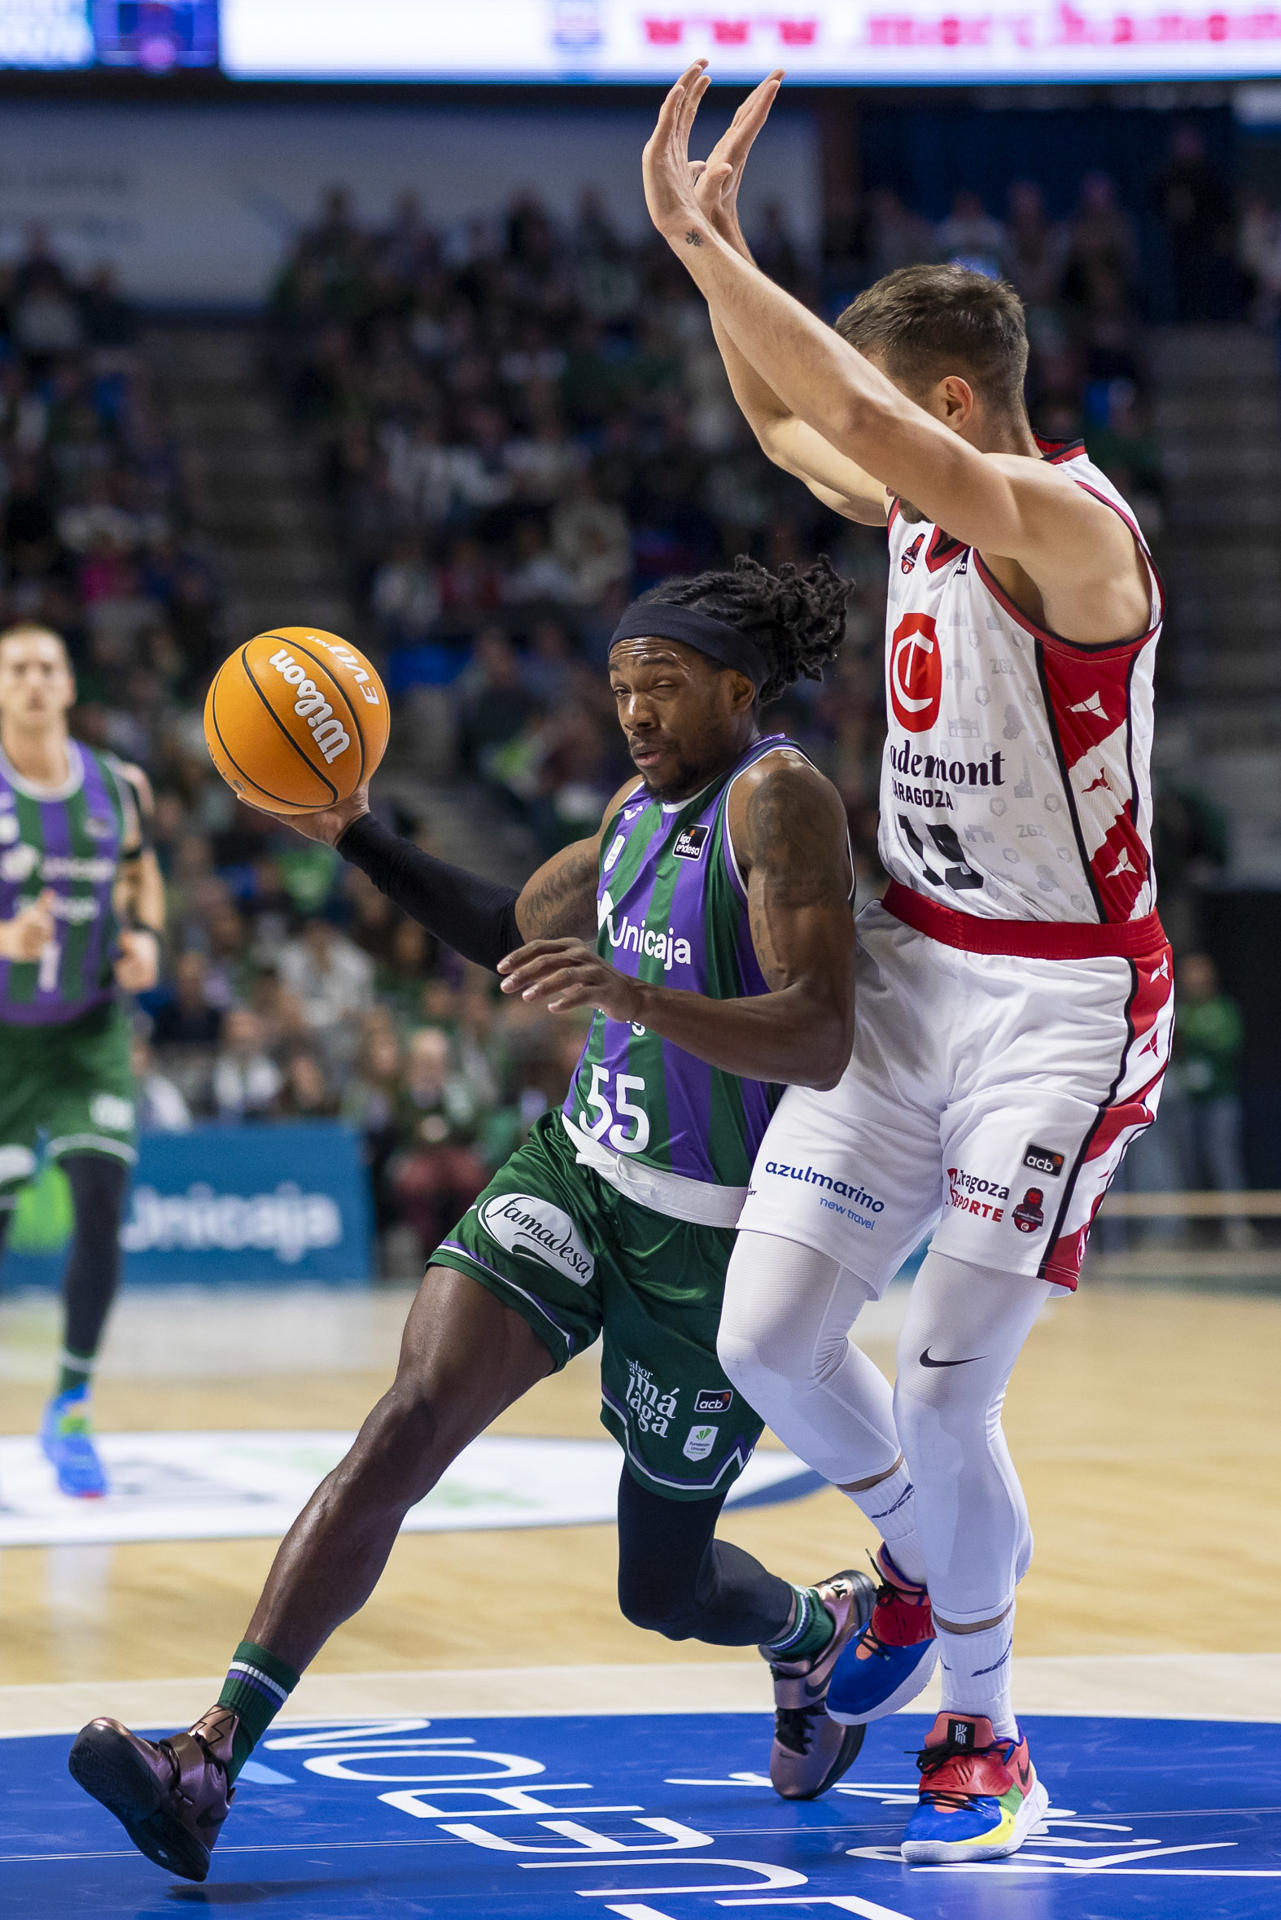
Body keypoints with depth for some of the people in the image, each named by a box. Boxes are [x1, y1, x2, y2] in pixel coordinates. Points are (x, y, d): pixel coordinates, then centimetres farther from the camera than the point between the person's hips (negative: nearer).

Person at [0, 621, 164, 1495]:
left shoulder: (117, 787, 0)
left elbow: (142, 873, 18)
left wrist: (146, 938, -2)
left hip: (92, 1033, 2)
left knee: (103, 1205, -15)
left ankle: (72, 1409, -4)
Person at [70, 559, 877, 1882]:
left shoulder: (777, 798, -17)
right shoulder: (643, 804, 7)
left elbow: (820, 1045, -28)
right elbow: (511, 933, 24)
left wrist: (629, 992, -41)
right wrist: (357, 840, 11)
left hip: (711, 1237, -6)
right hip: (578, 1168, 6)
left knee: (661, 1588, 9)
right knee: (412, 1414, -19)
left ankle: (815, 1632, 46)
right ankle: (213, 1756, -27)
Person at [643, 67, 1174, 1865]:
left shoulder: (1070, 526, -21)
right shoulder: (928, 504, 4)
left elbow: (875, 426, -38)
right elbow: (788, 423, 24)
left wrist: (706, 247, -34)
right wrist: (717, 250, 10)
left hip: (1058, 1004, -8)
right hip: (906, 970, 8)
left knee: (946, 1395, -8)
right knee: (769, 1340, 2)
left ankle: (984, 1742, 13)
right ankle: (930, 1560, 31)